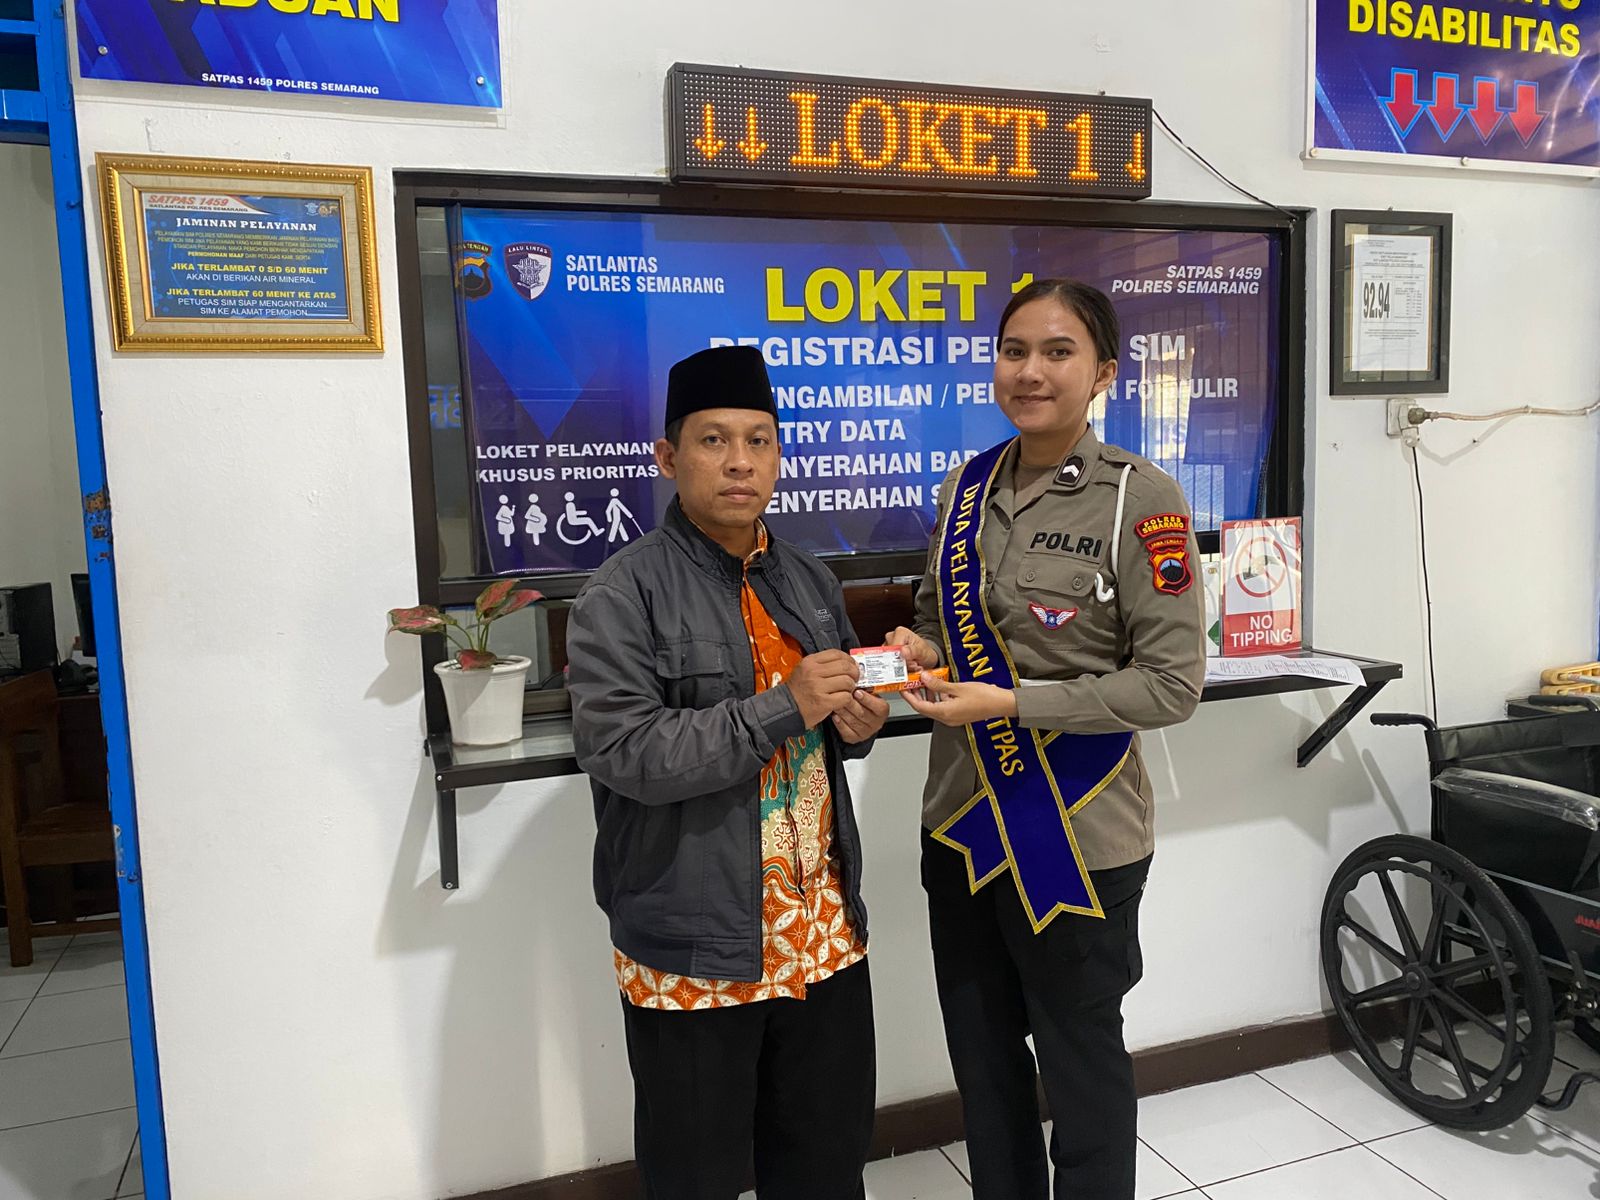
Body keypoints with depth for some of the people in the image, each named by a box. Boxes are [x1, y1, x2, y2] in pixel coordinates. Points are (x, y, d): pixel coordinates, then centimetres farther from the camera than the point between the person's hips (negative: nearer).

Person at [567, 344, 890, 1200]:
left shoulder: (809, 581, 9)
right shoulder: (623, 596, -11)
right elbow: (623, 753, -21)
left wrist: (855, 723, -2)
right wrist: (783, 709, -24)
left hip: (821, 929, 6)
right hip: (693, 944, -5)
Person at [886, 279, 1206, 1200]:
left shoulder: (1141, 499, -13)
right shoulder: (968, 487, 4)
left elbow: (1172, 683, -15)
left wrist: (1011, 703, -22)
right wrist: (919, 649, -5)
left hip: (1077, 836, -5)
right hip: (963, 821, 6)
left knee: (1081, 1063, 15)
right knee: (982, 1061, 21)